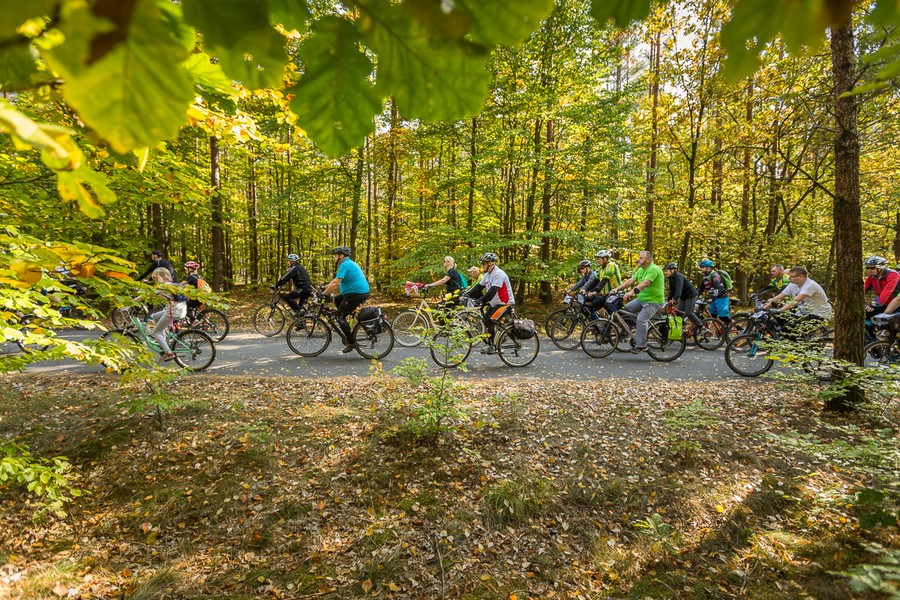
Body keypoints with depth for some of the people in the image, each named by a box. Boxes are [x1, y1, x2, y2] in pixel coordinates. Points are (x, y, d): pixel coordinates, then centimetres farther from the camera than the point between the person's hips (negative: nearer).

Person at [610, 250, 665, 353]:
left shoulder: (653, 269, -18)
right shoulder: (641, 270, 12)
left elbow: (645, 283, -32)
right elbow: (630, 280, 7)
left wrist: (632, 292, -44)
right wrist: (617, 289, -4)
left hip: (654, 301, -9)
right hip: (642, 299, 9)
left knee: (641, 319, -20)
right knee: (627, 308, -1)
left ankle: (641, 346, -11)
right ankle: (646, 323, 14)